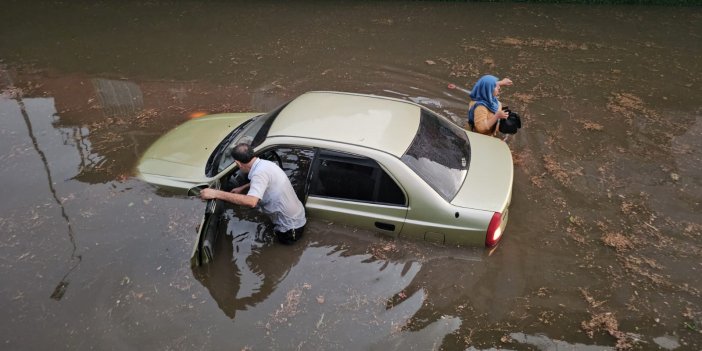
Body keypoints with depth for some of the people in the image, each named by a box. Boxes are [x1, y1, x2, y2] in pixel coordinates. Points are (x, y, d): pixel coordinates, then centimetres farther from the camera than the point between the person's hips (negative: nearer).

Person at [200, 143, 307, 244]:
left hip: (291, 230, -8)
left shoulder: (260, 172, -27)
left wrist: (216, 193, -39)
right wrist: (242, 188, 23)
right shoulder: (265, 163, 2)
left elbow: (251, 202, -42)